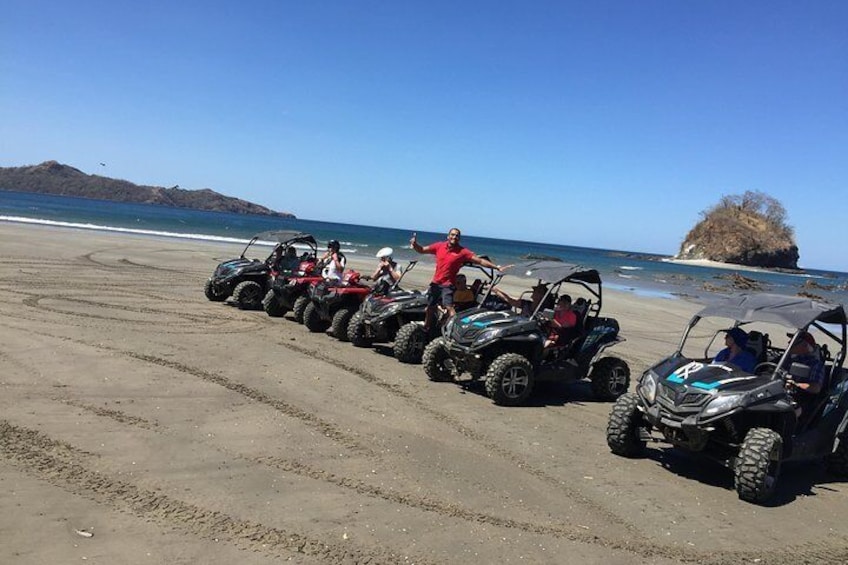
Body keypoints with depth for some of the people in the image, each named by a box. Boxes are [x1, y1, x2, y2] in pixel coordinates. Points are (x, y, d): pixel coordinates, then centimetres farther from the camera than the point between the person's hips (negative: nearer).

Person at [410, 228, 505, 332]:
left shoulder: (463, 251, -10)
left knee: (449, 306, -23)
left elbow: (480, 261, -12)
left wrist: (496, 267, -19)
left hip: (448, 284, -4)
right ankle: (426, 329, 35)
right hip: (435, 283, 4)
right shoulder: (439, 246, 0)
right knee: (430, 307, 16)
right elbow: (422, 250, 6)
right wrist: (415, 244, -15)